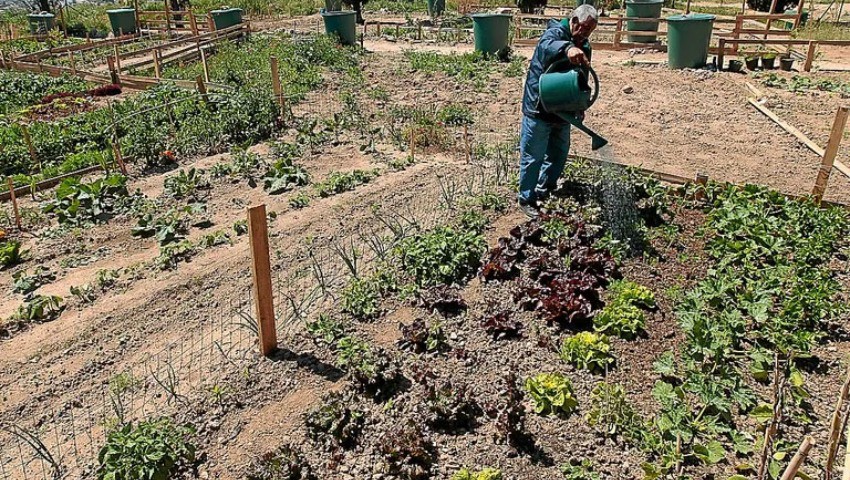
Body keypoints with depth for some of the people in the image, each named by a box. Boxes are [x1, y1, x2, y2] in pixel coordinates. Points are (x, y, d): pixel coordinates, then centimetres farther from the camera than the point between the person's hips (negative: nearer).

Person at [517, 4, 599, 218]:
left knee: (559, 154, 19)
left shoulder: (584, 47, 10)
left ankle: (545, 192, 37)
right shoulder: (555, 33, -15)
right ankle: (527, 199, 13)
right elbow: (547, 46, -41)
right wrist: (567, 48, -62)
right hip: (539, 110, -8)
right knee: (533, 157, -1)